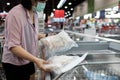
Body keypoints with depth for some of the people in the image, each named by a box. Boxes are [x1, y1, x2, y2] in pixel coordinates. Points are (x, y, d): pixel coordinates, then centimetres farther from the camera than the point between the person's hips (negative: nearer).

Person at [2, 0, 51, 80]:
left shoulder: (34, 14, 1)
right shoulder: (15, 14, -25)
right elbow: (13, 46, -27)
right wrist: (36, 60, -34)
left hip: (28, 60, 8)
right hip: (14, 64, -7)